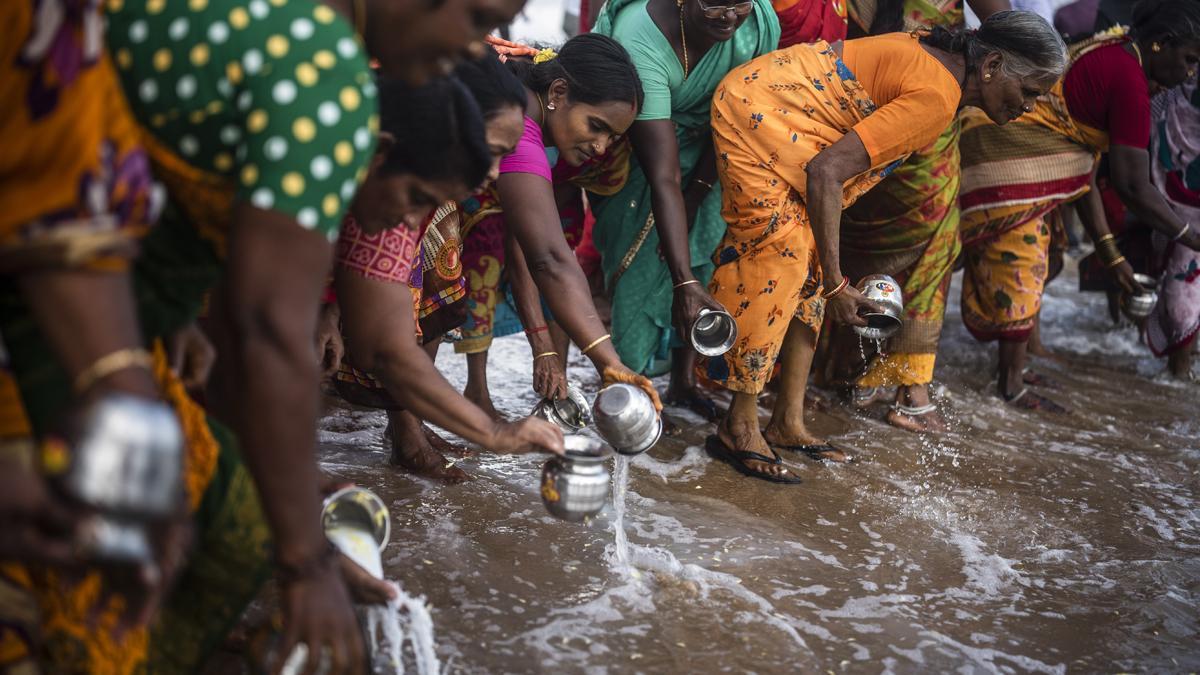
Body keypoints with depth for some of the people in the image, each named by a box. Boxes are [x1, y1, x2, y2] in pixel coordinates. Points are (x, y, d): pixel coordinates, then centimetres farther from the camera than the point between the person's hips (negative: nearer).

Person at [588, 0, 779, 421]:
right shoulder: (640, 41, -41)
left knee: (701, 247, -3)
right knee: (641, 256, -12)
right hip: (633, 147, -4)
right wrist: (684, 283, -48)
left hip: (704, 153, 4)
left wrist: (695, 194, -15)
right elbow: (664, 178, -44)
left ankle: (683, 382, 7)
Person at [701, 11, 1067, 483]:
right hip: (754, 108, -10)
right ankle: (739, 427, -3)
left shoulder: (938, 57, 5)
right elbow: (826, 172, -28)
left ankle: (788, 423, 10)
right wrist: (835, 284, -22)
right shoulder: (937, 97, -23)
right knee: (782, 254, -11)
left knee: (810, 263, 6)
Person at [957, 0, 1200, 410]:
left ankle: (1014, 371, 29)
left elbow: (1079, 171, 16)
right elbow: (1132, 186, -18)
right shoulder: (1129, 79, -16)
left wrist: (1109, 252, 18)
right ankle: (1012, 385, 9)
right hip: (1006, 160, -11)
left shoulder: (1107, 57, 14)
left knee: (1025, 264, 18)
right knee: (1018, 268, -2)